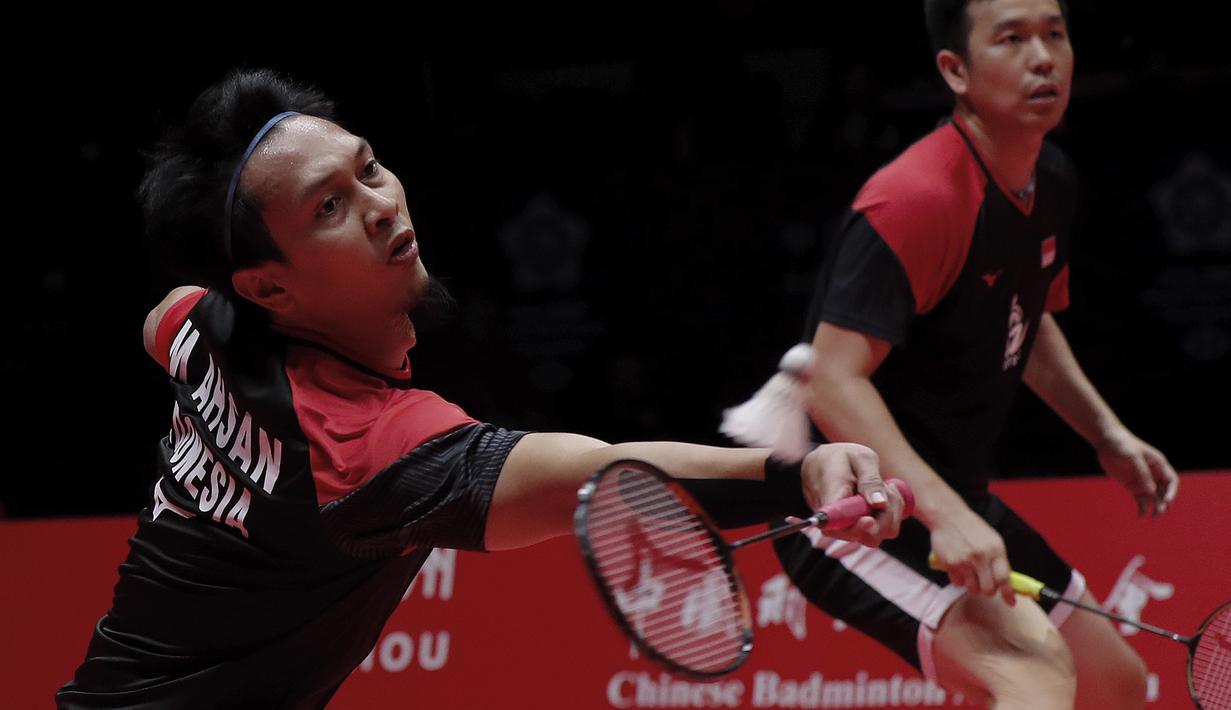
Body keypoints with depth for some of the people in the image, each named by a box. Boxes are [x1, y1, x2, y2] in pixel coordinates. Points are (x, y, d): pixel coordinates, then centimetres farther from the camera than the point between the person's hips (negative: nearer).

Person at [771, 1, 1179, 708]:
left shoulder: (1052, 179, 6)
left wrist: (1107, 432, 13)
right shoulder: (918, 199, -24)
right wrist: (945, 513, -39)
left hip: (956, 507, 10)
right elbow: (834, 383, -30)